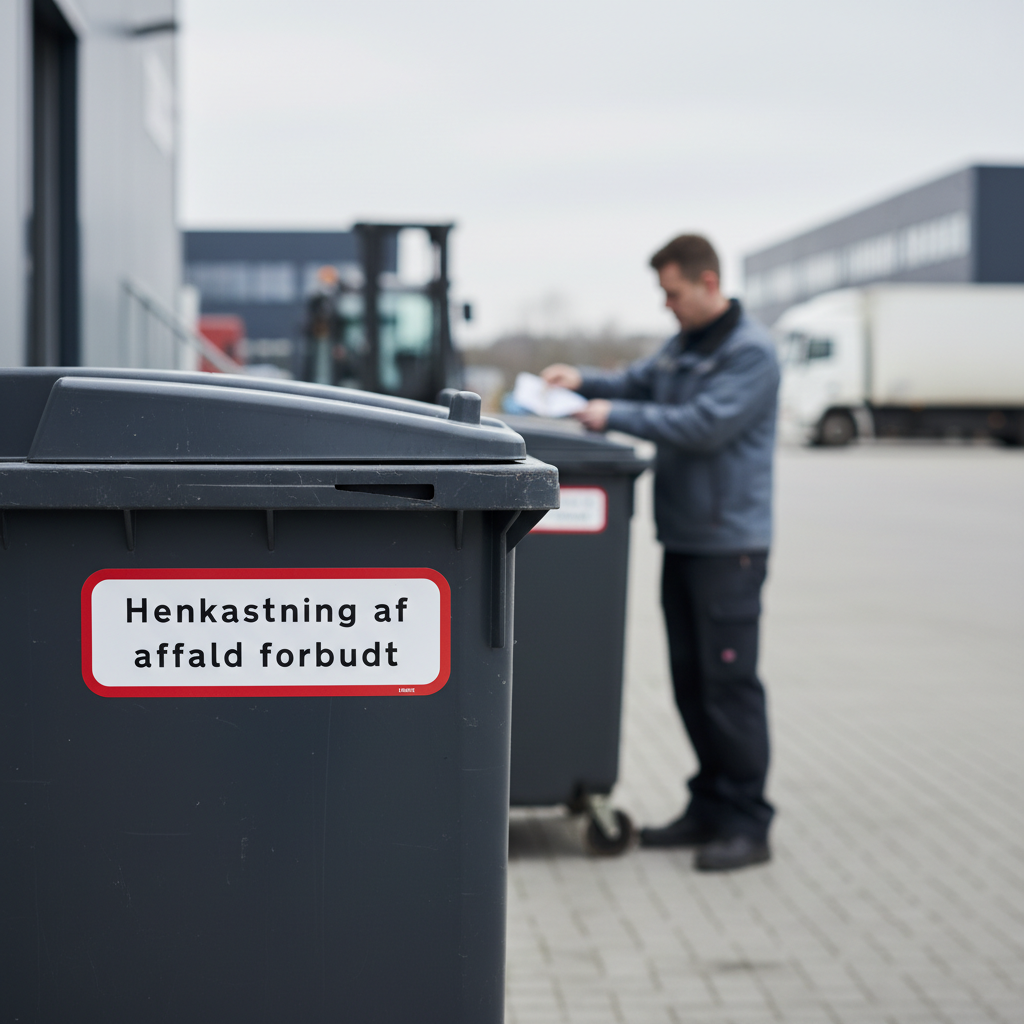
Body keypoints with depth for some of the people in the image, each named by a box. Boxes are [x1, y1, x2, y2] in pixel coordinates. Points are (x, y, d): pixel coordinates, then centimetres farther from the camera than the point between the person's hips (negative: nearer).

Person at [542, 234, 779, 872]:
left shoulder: (751, 352, -12)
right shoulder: (684, 346, 16)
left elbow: (706, 425, -21)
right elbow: (638, 384, 23)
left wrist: (614, 415, -18)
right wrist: (584, 380, 2)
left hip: (729, 544, -9)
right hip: (683, 538, 9)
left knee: (729, 682, -6)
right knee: (691, 681, 12)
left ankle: (747, 824, 0)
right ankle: (710, 807, 22)